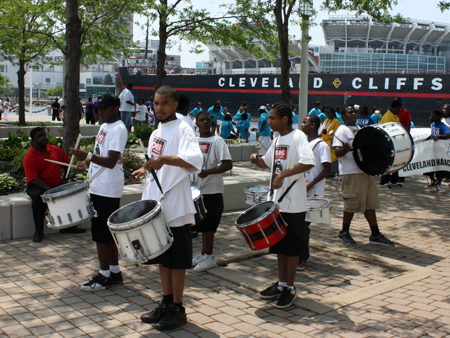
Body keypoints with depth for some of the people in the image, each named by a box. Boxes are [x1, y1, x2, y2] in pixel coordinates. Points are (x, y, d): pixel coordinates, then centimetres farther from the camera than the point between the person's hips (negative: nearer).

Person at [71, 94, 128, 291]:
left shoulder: (118, 129, -16)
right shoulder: (105, 126, 14)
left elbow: (111, 161, -26)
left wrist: (87, 156, -36)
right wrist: (87, 163, 13)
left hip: (107, 190, -10)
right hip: (99, 187, 10)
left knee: (102, 233, -4)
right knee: (108, 232, 15)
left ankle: (104, 277, 6)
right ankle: (115, 272, 24)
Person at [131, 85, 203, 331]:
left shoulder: (182, 129, -11)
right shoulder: (157, 133, 15)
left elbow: (195, 161, -29)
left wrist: (163, 159, -39)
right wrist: (145, 171, 8)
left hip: (175, 208, -8)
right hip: (156, 206, 8)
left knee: (176, 260, 2)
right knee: (162, 257, 16)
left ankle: (177, 309, 13)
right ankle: (166, 303, 28)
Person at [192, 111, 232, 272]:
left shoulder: (217, 140, -9)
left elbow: (228, 164, -17)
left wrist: (207, 172, -25)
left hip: (212, 190, -6)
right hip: (198, 188, 7)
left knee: (208, 225, -2)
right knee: (201, 224, 14)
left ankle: (209, 257, 9)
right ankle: (203, 254, 26)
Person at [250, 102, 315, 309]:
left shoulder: (297, 137, -13)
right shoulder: (277, 140, 12)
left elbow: (308, 162, -29)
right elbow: (268, 162, 26)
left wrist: (283, 174, -28)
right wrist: (257, 160, 4)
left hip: (293, 204, -8)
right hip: (276, 202, 8)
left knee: (291, 246, 3)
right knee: (279, 245, 15)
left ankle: (290, 288, 14)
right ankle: (281, 283, 28)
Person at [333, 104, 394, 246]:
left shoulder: (359, 129, 18)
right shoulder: (342, 131, -7)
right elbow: (337, 152, -17)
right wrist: (346, 149, -37)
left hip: (366, 170, 8)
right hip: (351, 172, -8)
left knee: (370, 203, 10)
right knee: (352, 204, -2)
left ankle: (375, 235, 16)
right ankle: (344, 233, 15)